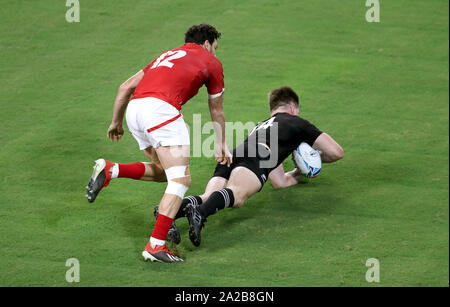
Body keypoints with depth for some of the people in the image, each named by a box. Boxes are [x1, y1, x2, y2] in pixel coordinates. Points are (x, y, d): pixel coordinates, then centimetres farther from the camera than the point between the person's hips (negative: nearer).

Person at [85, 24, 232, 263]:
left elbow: (126, 87, 29)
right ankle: (156, 245, -19)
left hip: (134, 109, 7)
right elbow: (216, 112, 30)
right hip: (161, 108, -7)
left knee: (162, 172, 21)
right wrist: (221, 145, 44)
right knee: (181, 180, -8)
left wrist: (116, 122, 38)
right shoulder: (211, 62, 20)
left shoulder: (168, 55, 35)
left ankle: (109, 171, 2)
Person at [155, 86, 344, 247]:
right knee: (237, 194, -31)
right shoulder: (296, 123, 35)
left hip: (229, 156, 5)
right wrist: (315, 159, 55)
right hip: (254, 159, -5)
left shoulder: (261, 127, 48)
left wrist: (300, 174, 67)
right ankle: (200, 212, -63)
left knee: (209, 197, -19)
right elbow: (336, 152, 35)